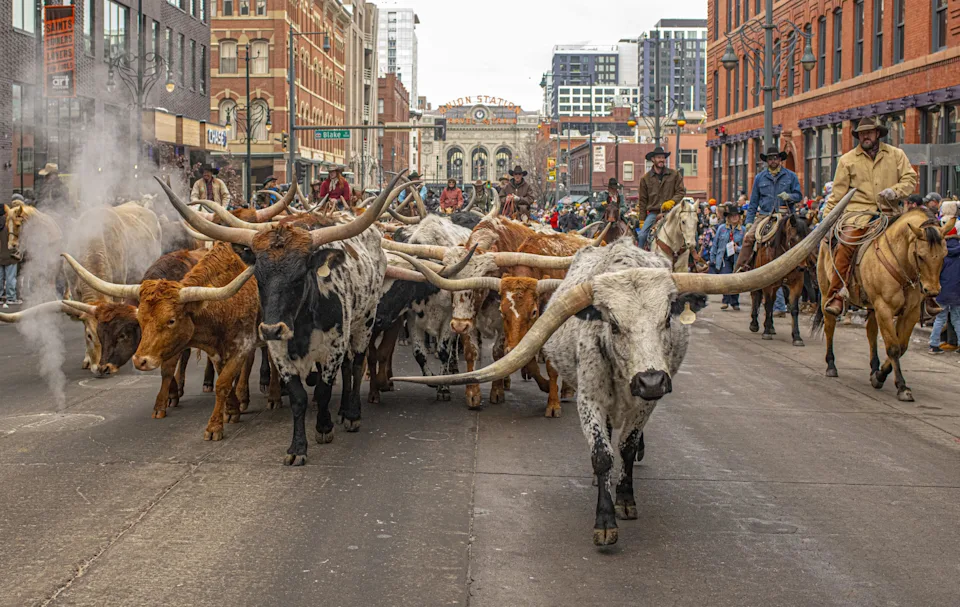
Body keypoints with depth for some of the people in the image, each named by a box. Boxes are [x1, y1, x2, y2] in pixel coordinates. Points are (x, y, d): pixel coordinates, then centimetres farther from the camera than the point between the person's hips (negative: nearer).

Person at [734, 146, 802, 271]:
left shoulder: (790, 176, 11)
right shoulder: (760, 177, 15)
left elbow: (798, 195, 11)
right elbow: (753, 202, 16)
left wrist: (789, 196, -12)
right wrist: (749, 221, 9)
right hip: (764, 215, 1)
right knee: (748, 237, -19)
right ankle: (741, 268, -17)